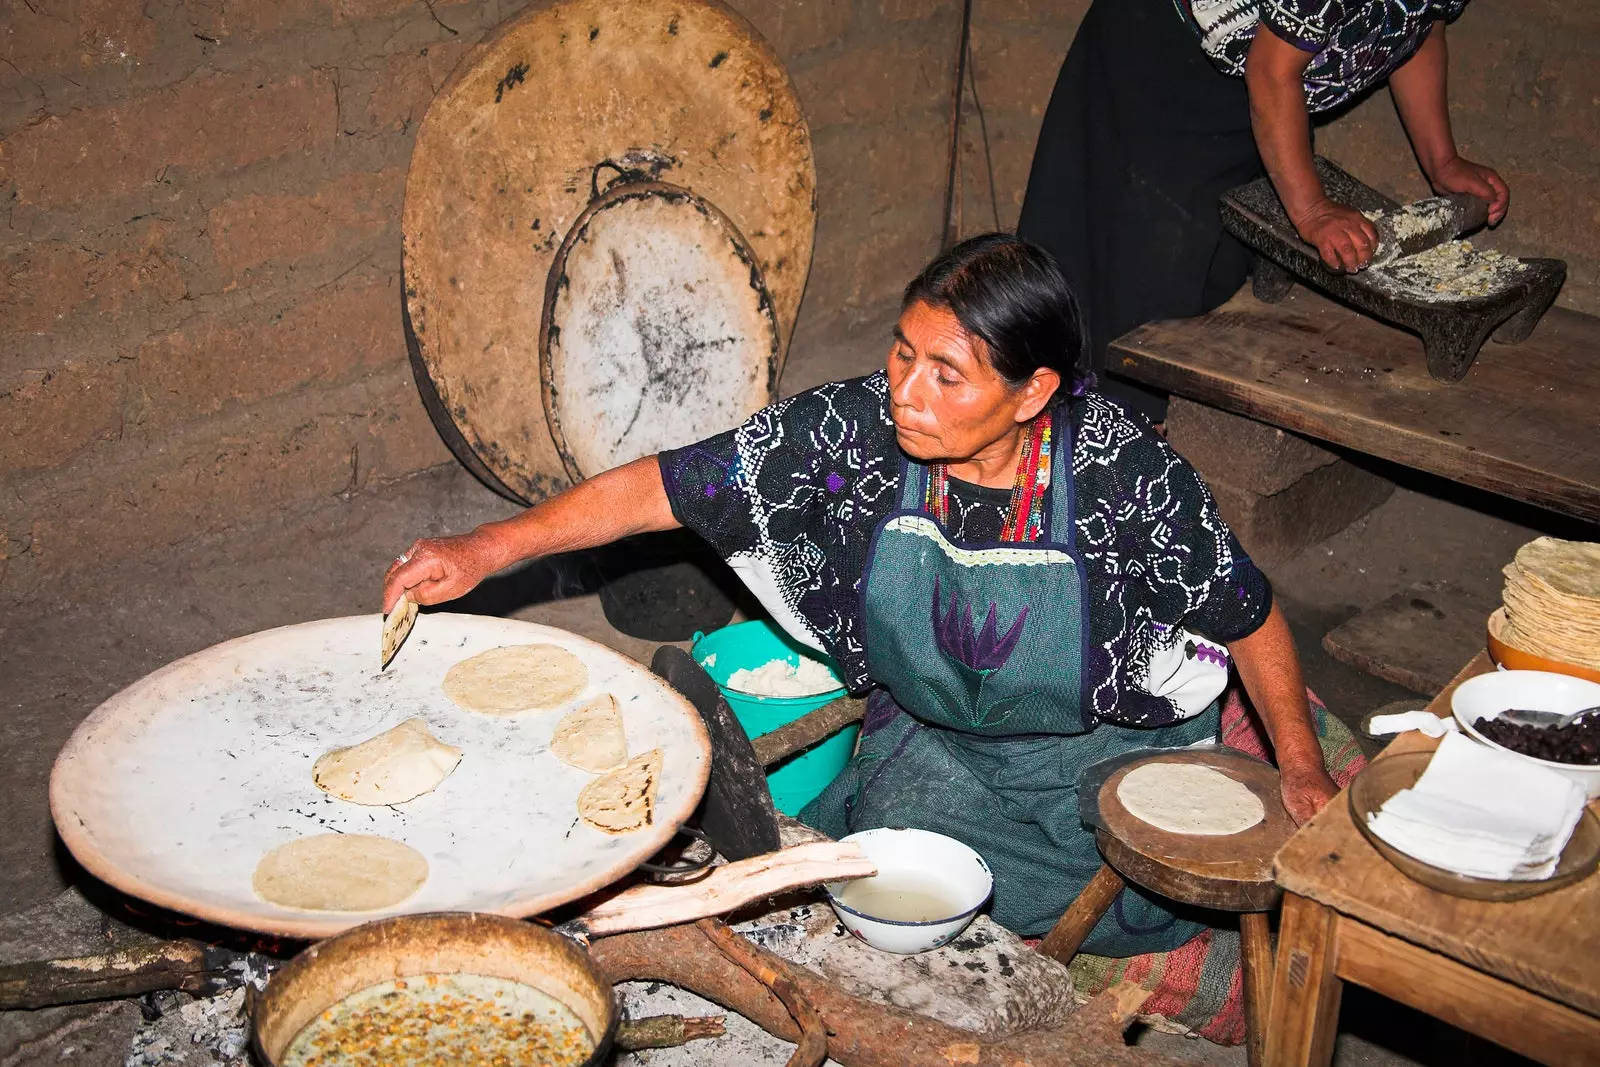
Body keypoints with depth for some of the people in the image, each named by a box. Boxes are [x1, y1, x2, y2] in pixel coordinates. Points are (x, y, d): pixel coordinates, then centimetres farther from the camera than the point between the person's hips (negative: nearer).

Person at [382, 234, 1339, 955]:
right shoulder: (857, 431, -23)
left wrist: (1302, 768, -5)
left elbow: (1251, 616, -11)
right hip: (931, 736, 3)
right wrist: (486, 550, -27)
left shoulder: (1124, 472, -28)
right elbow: (662, 489, -19)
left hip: (1109, 744, -2)